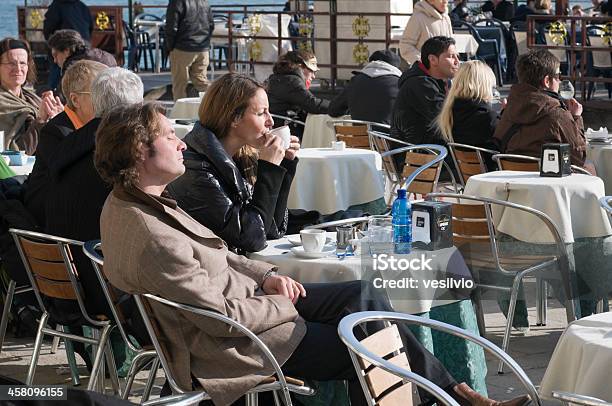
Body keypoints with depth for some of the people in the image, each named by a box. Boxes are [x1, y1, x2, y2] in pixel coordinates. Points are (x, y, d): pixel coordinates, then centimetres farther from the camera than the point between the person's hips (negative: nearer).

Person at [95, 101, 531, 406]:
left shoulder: (130, 202, 1)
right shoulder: (149, 238, -31)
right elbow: (222, 317, -26)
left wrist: (266, 275, 0)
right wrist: (287, 304, -10)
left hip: (243, 296, 9)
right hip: (236, 344, -9)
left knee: (365, 297, 4)